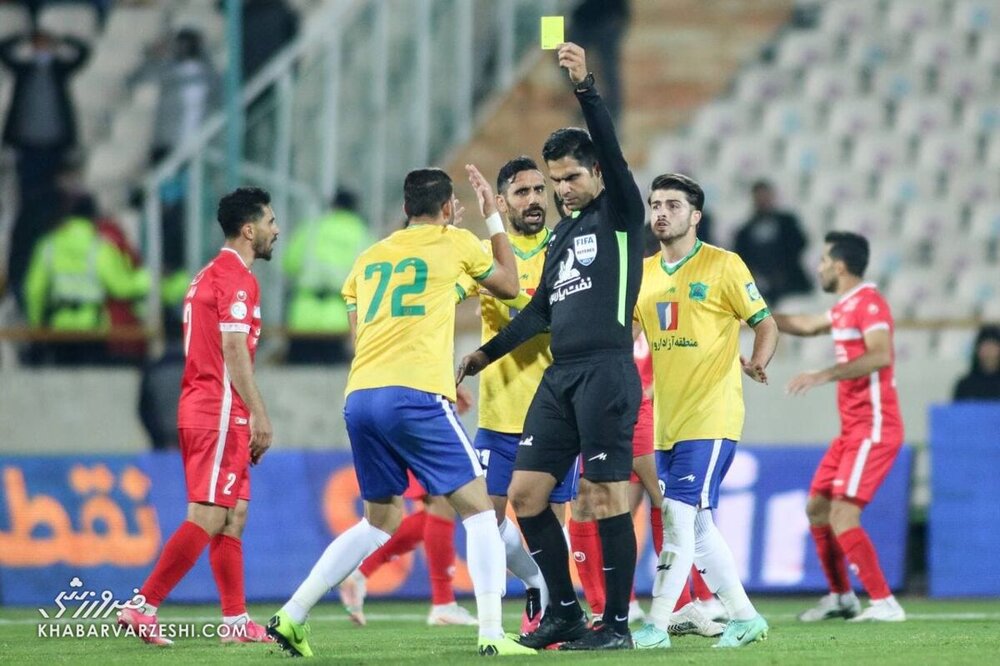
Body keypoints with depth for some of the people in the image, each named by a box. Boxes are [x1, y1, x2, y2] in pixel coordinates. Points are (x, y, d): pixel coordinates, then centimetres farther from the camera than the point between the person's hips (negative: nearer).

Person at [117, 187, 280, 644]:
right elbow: (234, 349, -18)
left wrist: (249, 418, 23)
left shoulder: (209, 275, 20)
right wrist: (260, 415, -18)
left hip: (200, 412, 10)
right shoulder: (236, 277, -10)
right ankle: (142, 607, -15)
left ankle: (236, 620, 11)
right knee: (207, 519, -11)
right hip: (220, 413, -10)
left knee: (234, 516, 11)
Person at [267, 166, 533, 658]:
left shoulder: (370, 258, 21)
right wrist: (492, 216, 34)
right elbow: (509, 286, 25)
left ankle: (291, 617, 13)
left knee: (378, 521, 20)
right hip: (415, 395, -6)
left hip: (359, 397, 6)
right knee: (478, 509, 2)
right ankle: (491, 634, -10)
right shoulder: (455, 244, 8)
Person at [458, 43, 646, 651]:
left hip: (606, 370, -8)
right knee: (525, 494, 3)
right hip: (560, 375, 8)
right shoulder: (563, 233, 22)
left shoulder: (620, 213, 1)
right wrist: (485, 355, 25)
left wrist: (586, 87, -26)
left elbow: (611, 148, -16)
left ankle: (617, 623, -2)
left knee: (607, 499, -8)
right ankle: (565, 613, 12)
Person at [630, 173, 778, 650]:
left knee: (680, 515, -14)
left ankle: (656, 626, -14)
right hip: (667, 419, 7)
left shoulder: (723, 266, -5)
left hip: (711, 415, -7)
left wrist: (756, 363, -22)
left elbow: (766, 325, -4)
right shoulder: (643, 273, 11)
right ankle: (744, 617, 22)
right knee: (697, 526, 11)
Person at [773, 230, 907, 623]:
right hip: (853, 429, 10)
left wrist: (823, 376, -33)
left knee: (842, 515, -17)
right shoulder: (845, 307, 16)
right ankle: (841, 597, 24)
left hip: (873, 429, -10)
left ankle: (884, 603, -15)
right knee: (817, 507, 13)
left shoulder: (868, 303, -14)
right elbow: (808, 326, 36)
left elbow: (880, 356, -29)